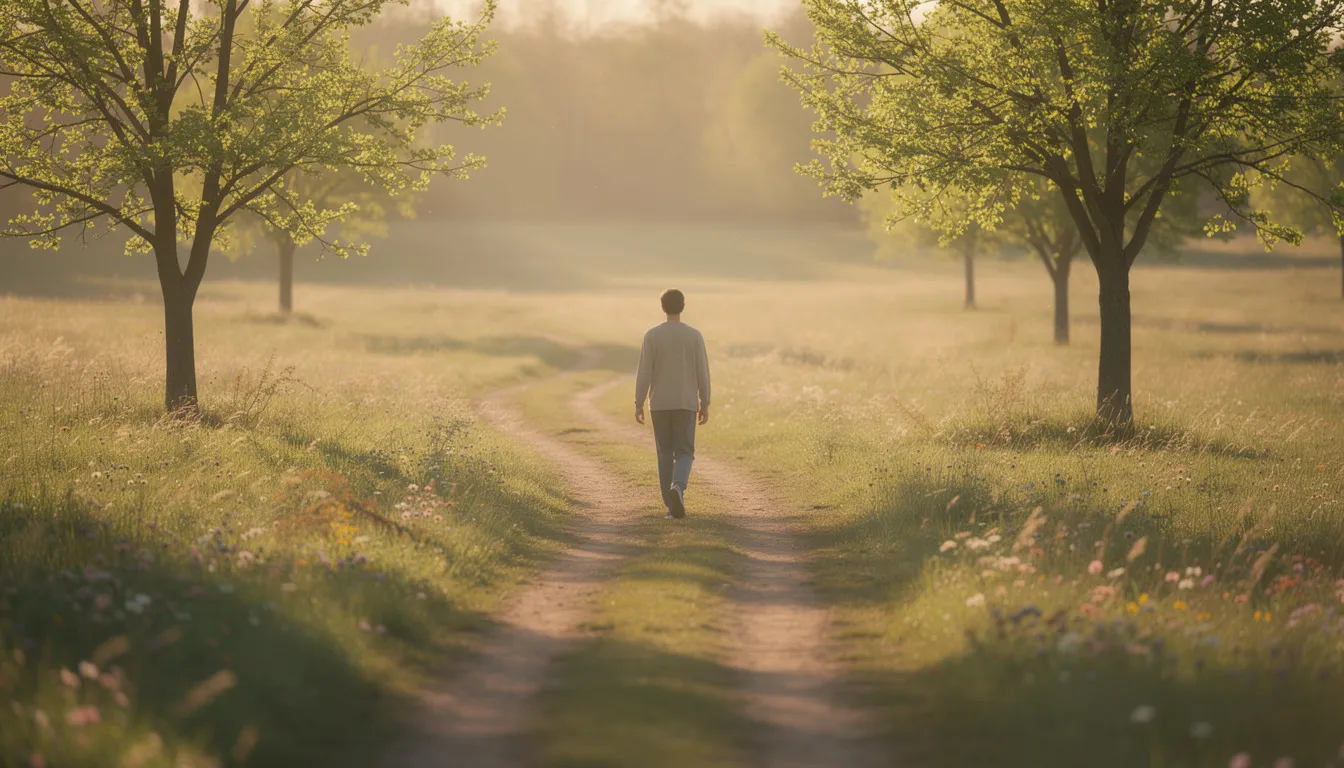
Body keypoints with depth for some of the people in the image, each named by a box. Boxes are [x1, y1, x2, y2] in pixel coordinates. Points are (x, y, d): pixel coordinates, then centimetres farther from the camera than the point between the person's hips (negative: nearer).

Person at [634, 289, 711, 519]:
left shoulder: (652, 336, -6)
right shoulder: (694, 336, -5)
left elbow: (644, 372, -8)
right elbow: (702, 373, -4)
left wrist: (638, 404, -2)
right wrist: (705, 404, 3)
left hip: (659, 404, 0)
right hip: (686, 404, 0)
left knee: (665, 453, 9)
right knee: (684, 453, 3)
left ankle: (672, 505, 6)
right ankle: (677, 488, -25)